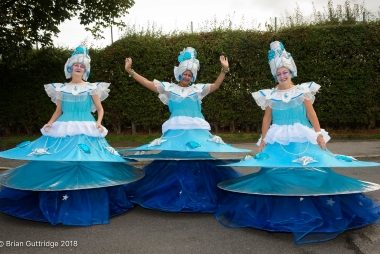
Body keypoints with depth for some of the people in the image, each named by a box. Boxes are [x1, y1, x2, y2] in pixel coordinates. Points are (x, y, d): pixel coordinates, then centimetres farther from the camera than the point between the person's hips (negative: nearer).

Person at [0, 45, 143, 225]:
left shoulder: (91, 88, 5)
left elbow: (100, 109, 7)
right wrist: (50, 123, -1)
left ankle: (87, 205, 7)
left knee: (87, 165, -7)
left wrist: (98, 122, -11)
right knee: (59, 165, -3)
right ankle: (59, 205, 12)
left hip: (86, 131, -2)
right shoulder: (61, 88, 11)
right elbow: (58, 110, 16)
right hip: (63, 131, 2)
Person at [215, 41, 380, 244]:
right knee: (276, 171, -2)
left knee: (309, 169, -5)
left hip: (302, 138, 0)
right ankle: (278, 211, 13)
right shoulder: (270, 95, 6)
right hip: (278, 140, 1)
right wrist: (263, 139, 3)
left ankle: (311, 209, 12)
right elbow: (267, 118, 8)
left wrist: (319, 134, -5)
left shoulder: (302, 90, 4)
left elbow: (311, 113, 3)